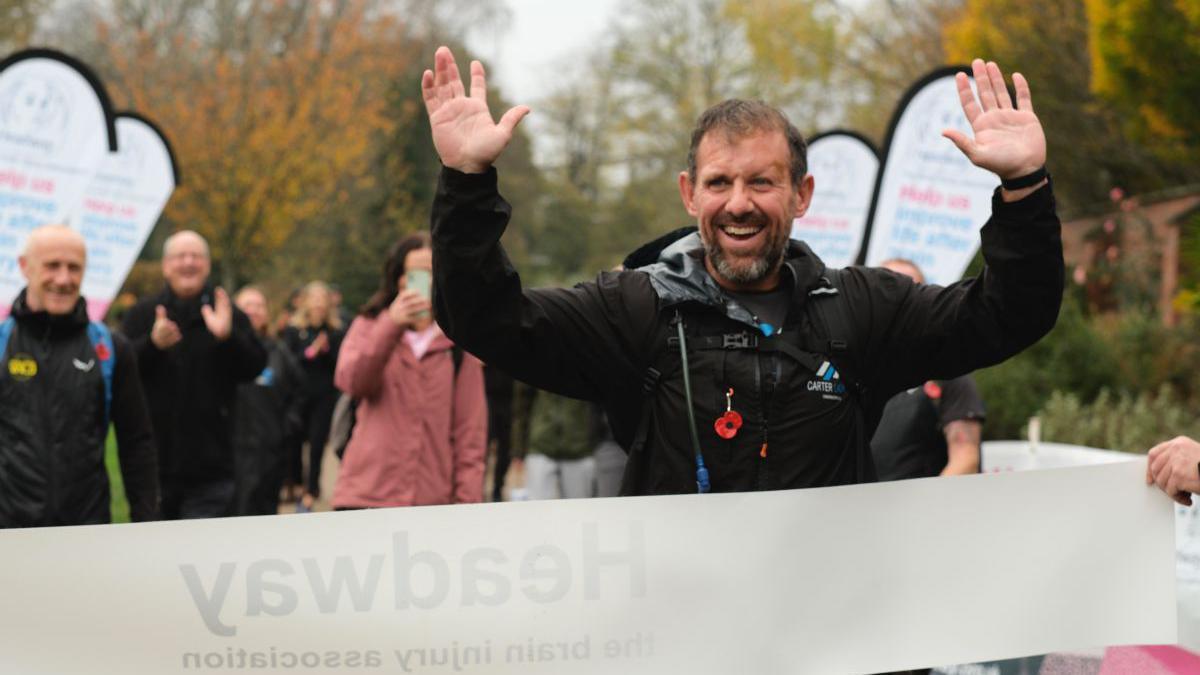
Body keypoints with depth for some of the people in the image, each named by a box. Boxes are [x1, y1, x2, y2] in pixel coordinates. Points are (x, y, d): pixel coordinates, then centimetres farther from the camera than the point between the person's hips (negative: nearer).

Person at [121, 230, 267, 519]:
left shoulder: (227, 314, 6)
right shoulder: (143, 314, 8)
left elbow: (254, 367, -5)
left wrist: (228, 336, -23)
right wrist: (152, 344, -22)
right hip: (153, 463, 1)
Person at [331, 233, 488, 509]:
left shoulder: (459, 343, 11)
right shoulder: (369, 327, 10)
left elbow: (471, 426, 7)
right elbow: (350, 381, -10)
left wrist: (468, 499, -2)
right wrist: (391, 326, -23)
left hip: (434, 499, 1)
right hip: (367, 495, -1)